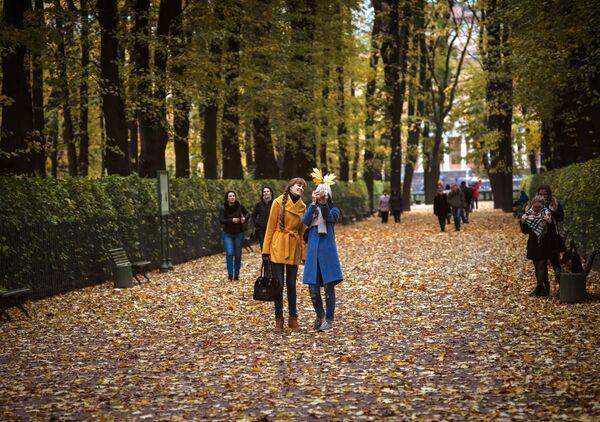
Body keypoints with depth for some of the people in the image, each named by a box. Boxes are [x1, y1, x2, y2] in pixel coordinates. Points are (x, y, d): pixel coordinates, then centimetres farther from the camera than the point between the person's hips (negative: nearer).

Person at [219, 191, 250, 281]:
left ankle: (236, 275, 17)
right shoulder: (223, 209, -11)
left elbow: (247, 213, 10)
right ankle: (230, 274, -8)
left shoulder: (239, 206, -6)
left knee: (238, 255, 5)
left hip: (239, 234, 2)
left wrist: (245, 218, -12)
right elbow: (221, 220, -21)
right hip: (228, 234, -2)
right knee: (229, 253, -14)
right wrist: (231, 220, -34)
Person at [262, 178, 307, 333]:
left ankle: (293, 318, 18)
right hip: (278, 248, -3)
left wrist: (304, 254, 7)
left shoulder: (303, 207, 7)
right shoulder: (278, 202, -3)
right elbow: (270, 227, -3)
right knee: (279, 284, -2)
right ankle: (279, 320, 7)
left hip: (294, 250, 3)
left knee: (291, 284, 9)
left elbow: (302, 232, 11)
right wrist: (266, 250, -6)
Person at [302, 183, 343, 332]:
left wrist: (324, 202, -34)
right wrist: (313, 203, -21)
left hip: (328, 251, -2)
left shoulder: (334, 210, 4)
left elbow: (328, 217, -19)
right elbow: (305, 221, -11)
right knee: (313, 289, 2)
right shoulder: (311, 209, 10)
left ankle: (329, 320, 9)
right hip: (313, 251, 2)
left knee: (328, 286, -1)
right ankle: (319, 314, 26)